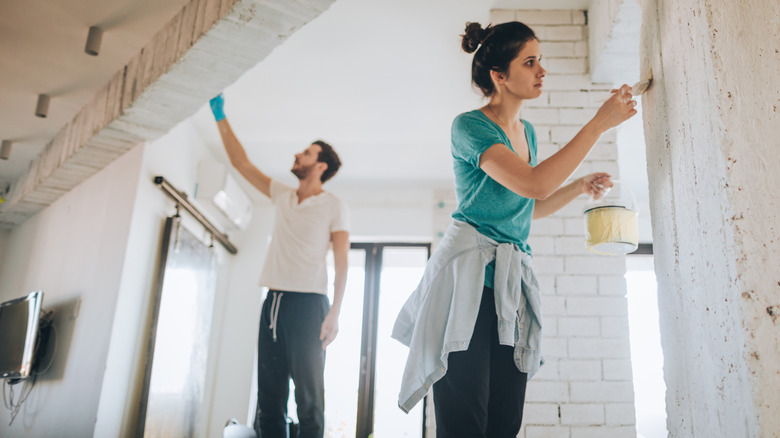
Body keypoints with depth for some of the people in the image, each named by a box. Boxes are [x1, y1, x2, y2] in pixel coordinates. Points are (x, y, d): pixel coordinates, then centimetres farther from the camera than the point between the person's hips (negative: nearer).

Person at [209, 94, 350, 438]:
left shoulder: (334, 207, 1)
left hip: (307, 303, -6)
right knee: (269, 394, 5)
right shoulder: (282, 196, 18)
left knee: (309, 396, -6)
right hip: (273, 302, 6)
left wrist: (334, 313, -14)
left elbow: (341, 263, -5)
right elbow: (241, 163, 21)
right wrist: (221, 118, 19)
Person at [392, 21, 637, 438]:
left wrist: (580, 186, 16)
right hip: (468, 276, -7)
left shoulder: (527, 131, 18)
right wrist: (599, 123, -15)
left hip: (512, 280, 7)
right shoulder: (469, 126, -6)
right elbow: (533, 184, -21)